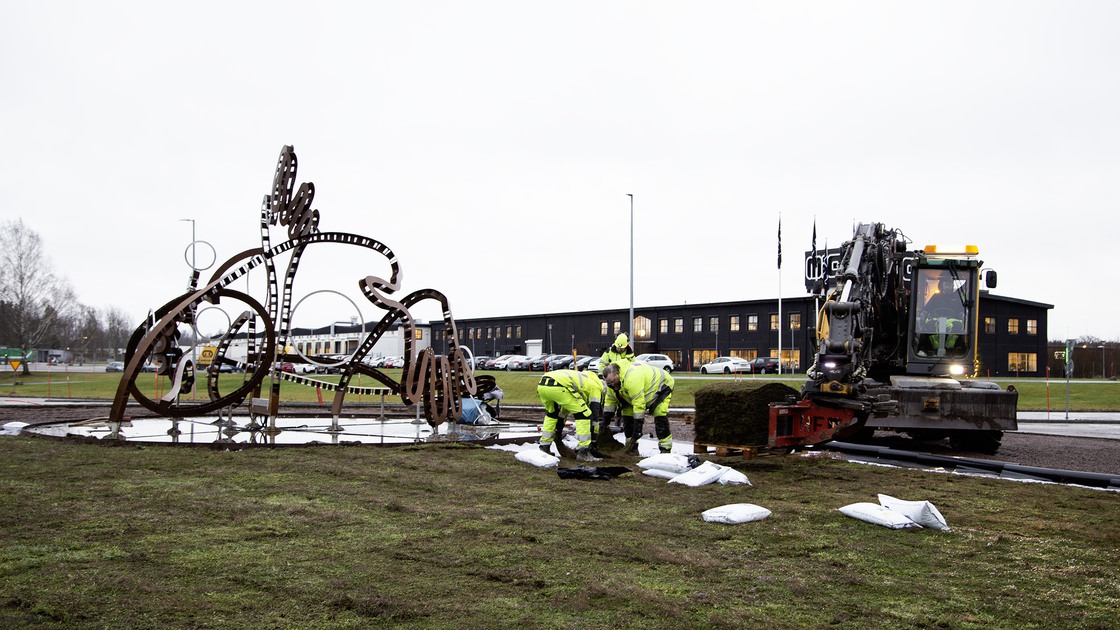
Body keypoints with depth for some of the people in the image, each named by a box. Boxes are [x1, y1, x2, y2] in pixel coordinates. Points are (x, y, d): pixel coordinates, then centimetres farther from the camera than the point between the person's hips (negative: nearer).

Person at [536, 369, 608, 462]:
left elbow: (564, 410, 47)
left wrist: (558, 432, 53)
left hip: (542, 384, 8)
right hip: (558, 386, -8)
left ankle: (544, 447, 33)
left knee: (551, 414, 35)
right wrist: (593, 444, 18)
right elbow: (594, 416, 15)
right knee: (584, 415, 6)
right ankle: (583, 452, 4)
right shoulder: (595, 387, 21)